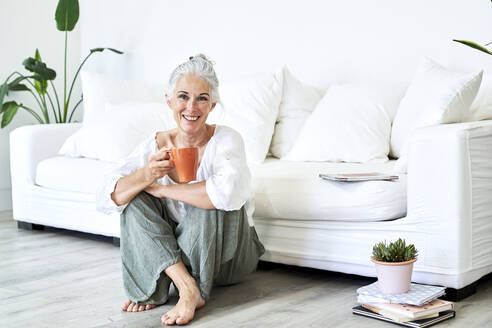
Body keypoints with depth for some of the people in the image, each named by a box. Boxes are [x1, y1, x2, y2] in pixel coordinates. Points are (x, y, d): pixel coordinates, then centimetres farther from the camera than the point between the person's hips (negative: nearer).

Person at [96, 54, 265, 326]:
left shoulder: (225, 140, -18)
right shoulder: (157, 144, -6)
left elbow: (229, 192, -42)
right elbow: (104, 199, -14)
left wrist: (161, 188, -28)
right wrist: (146, 176, -35)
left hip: (227, 259, -4)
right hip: (171, 251, 4)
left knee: (210, 196, -29)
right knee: (135, 196, -15)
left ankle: (196, 292, -22)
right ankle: (186, 285, -26)